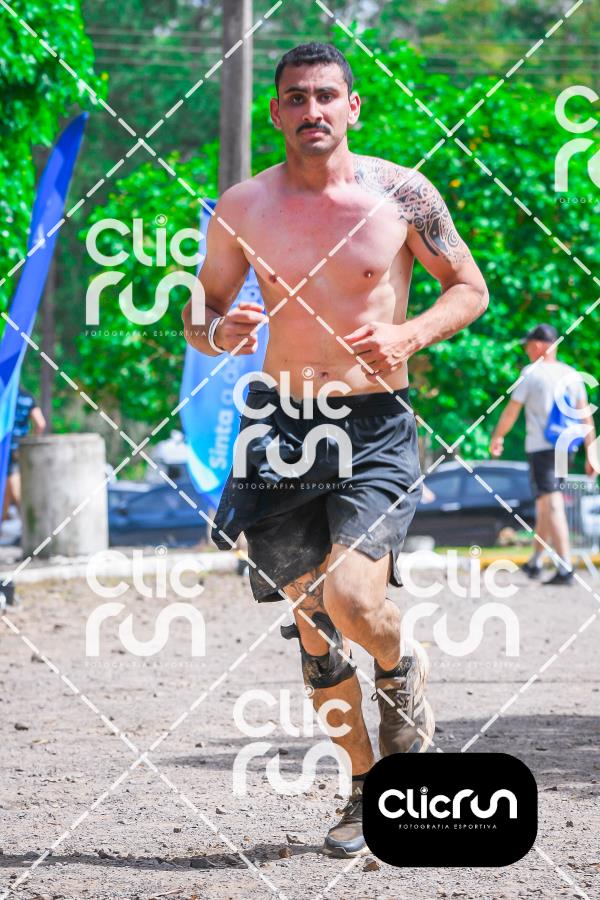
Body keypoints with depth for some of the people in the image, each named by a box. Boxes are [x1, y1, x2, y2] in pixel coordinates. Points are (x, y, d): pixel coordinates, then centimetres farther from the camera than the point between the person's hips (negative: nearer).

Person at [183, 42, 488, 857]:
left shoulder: (402, 194, -4)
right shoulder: (243, 207, 2)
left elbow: (471, 289, 5)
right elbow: (199, 316, 12)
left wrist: (410, 335, -13)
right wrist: (220, 332, -12)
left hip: (375, 427, -3)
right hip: (281, 423, 3)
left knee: (351, 598, -21)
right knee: (312, 622, 7)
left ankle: (399, 670, 15)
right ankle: (367, 788, 23)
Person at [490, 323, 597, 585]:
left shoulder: (531, 373, -5)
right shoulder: (572, 375, 10)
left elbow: (512, 410, -3)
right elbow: (585, 415, 7)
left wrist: (497, 437, 13)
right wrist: (590, 453, 9)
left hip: (540, 448, -6)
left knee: (552, 507, -11)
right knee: (545, 505, 20)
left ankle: (565, 568, -20)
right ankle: (535, 562, 28)